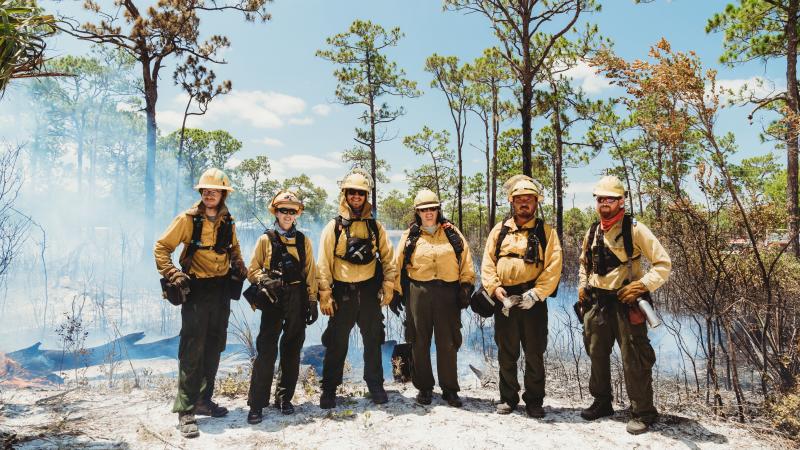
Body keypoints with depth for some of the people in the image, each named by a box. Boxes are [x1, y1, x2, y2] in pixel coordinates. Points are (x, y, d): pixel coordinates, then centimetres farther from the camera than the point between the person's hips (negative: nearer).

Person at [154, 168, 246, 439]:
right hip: (196, 290, -5)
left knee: (213, 350, 13)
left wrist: (239, 267, 6)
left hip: (221, 291, 6)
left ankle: (203, 400, 27)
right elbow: (161, 248, -5)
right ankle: (185, 411, 2)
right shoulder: (188, 219, -8)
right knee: (192, 352, -6)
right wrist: (173, 275, -16)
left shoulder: (228, 222, 7)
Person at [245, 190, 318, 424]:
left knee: (292, 350, 8)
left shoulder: (303, 241, 10)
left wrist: (312, 301, 4)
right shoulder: (266, 239, 5)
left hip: (298, 300, 3)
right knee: (266, 349, -8)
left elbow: (311, 273, 10)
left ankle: (284, 398, 22)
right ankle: (256, 404, 0)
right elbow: (252, 270, 3)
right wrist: (264, 280, -17)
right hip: (273, 299, -2)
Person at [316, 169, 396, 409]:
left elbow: (388, 258, 7)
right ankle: (328, 389, 21)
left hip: (369, 291, 2)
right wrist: (325, 296, -9)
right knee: (337, 344, 6)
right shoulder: (334, 227, -2)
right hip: (343, 293, -2)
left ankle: (375, 386, 28)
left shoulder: (375, 227, 5)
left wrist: (388, 287, -1)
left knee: (373, 341, 12)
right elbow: (324, 263, -4)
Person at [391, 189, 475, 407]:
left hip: (448, 293, 0)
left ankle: (450, 389, 18)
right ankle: (424, 387, 22)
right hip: (418, 293, 0)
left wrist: (466, 287, 0)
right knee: (420, 342, 7)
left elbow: (466, 262, 8)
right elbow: (398, 266, 9)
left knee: (448, 343, 4)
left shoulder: (452, 233, 8)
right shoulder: (410, 236, 7)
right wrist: (396, 293, 5)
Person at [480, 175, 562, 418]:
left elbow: (553, 267, -5)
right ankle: (508, 397, 27)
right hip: (504, 300, 2)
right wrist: (495, 288, -9)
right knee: (506, 353, 12)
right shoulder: (500, 230, 10)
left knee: (535, 354, 8)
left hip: (533, 301, -2)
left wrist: (536, 293, -15)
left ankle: (534, 400, 24)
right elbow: (487, 263, 6)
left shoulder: (546, 231, 3)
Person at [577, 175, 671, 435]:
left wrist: (642, 286, -20)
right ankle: (602, 402, 32)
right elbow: (584, 263, 25)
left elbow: (664, 264, -9)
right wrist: (582, 286, 11)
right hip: (596, 303, 6)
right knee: (597, 355, 15)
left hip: (625, 303, -6)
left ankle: (642, 413, 15)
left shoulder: (635, 230, -10)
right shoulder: (592, 232, 9)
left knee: (633, 360, -1)